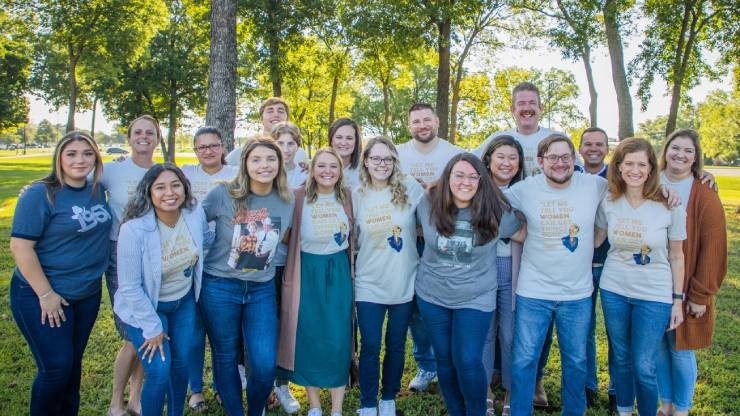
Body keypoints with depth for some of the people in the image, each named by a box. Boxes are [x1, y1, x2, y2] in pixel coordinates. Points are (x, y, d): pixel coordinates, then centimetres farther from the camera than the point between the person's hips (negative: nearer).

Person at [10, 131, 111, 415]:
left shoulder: (97, 190, 2)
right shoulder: (40, 194, -16)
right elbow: (20, 245, -19)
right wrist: (46, 294, -19)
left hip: (88, 294, 6)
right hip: (42, 296, -6)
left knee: (73, 363, 17)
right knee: (56, 368, -1)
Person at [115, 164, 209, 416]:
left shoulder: (195, 213, -16)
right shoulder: (134, 229, -28)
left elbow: (205, 241, 8)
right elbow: (130, 287, -21)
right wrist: (153, 328, -16)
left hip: (184, 302, 5)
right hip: (145, 306, -4)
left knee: (182, 364, 13)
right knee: (159, 373, -7)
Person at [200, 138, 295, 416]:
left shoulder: (287, 200, -2)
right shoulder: (223, 193, -11)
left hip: (262, 289, 2)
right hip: (219, 287, -2)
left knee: (265, 365, -2)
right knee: (226, 359, 11)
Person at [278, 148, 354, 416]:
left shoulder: (347, 197, 2)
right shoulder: (299, 197, -6)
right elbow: (289, 236, -4)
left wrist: (353, 270, 9)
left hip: (338, 271, 2)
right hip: (308, 271, -1)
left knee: (338, 339, 2)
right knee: (308, 337, 6)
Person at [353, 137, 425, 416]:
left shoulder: (410, 188, -7)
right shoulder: (357, 195, -1)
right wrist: (351, 270, 9)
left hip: (404, 282, 0)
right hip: (369, 284, 0)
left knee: (396, 345, 13)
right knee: (370, 346, 4)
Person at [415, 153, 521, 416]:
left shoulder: (496, 211, -12)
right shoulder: (428, 204, -9)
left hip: (475, 298, -2)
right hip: (432, 295, 2)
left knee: (468, 361, -6)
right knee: (444, 359, 13)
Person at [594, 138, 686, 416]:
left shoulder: (670, 206, -11)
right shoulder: (608, 202, -5)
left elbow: (676, 256, -2)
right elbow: (596, 239, 9)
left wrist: (678, 300, 0)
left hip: (654, 296, -2)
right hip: (613, 291, 3)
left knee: (644, 367, -1)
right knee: (621, 359, 16)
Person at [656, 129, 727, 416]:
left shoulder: (705, 196, -8)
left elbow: (712, 250, -9)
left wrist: (701, 295, -9)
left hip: (685, 290, -3)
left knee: (680, 349, 6)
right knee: (658, 346, 12)